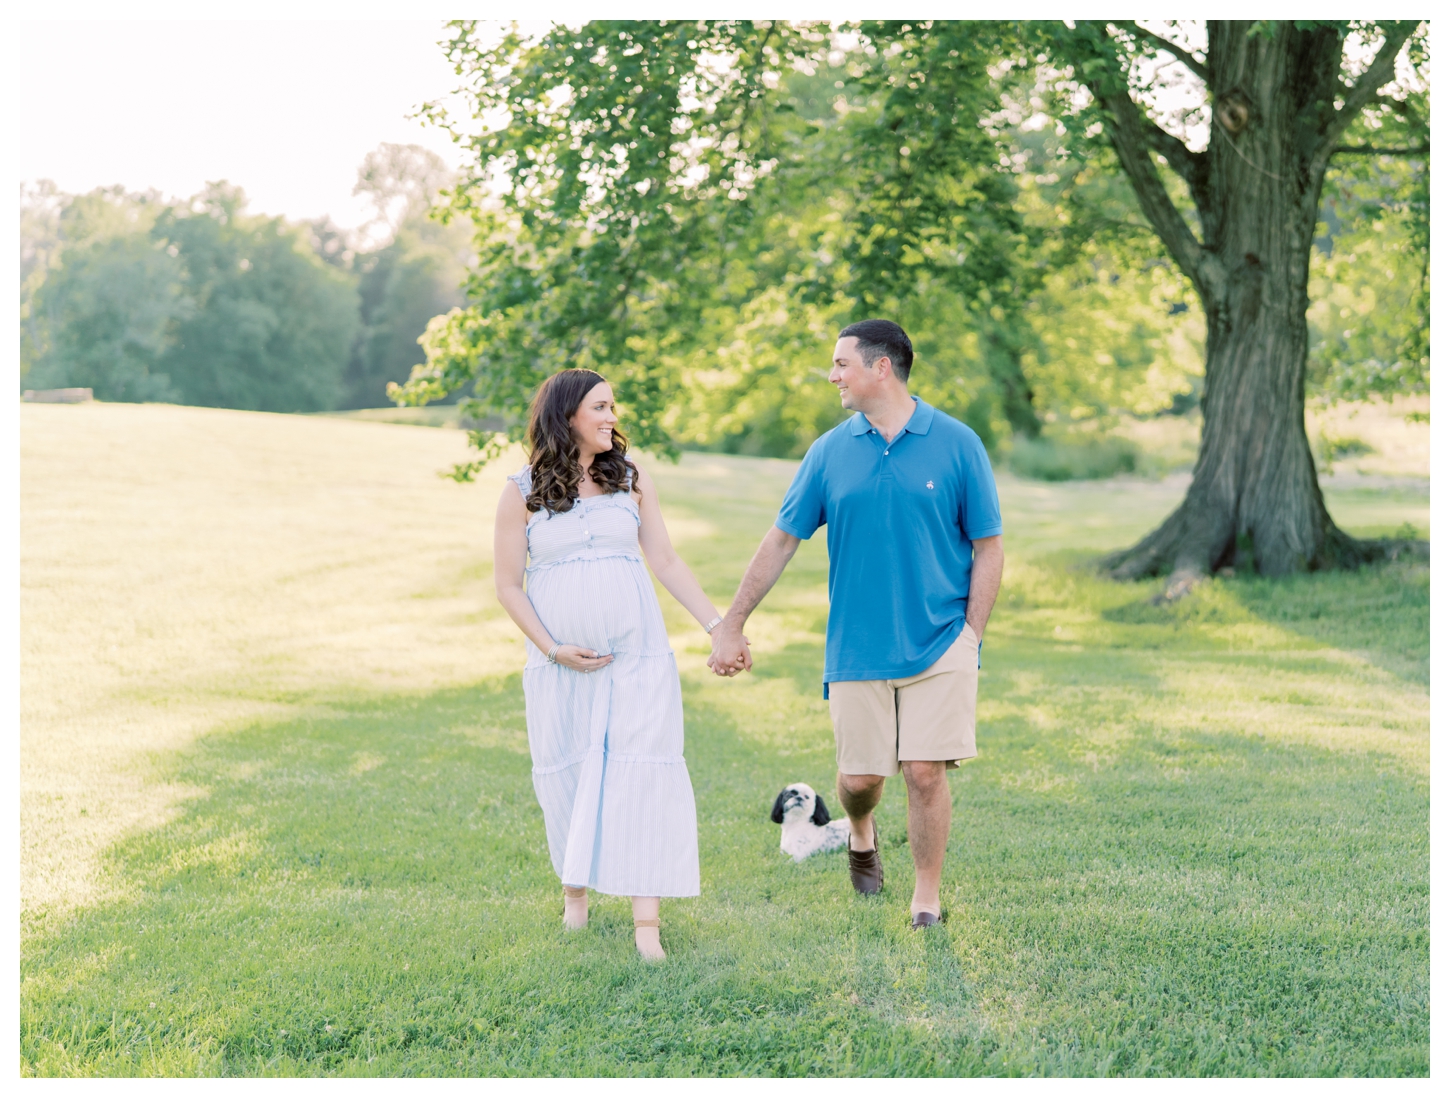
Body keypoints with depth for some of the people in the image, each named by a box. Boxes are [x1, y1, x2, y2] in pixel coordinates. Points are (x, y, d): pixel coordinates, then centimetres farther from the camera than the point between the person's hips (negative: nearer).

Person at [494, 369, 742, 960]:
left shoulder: (632, 479, 7)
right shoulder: (522, 493, 1)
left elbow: (667, 563, 8)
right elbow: (508, 584, 2)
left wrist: (717, 624, 0)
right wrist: (552, 648, -8)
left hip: (637, 657, 1)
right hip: (560, 665, 0)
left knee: (639, 773, -7)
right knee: (567, 775, 6)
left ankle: (647, 921, -8)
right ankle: (576, 890, 28)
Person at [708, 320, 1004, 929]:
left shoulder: (956, 444, -3)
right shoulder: (830, 451, 4)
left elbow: (988, 547, 0)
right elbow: (781, 540, 8)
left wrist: (971, 634, -7)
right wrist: (730, 626, 7)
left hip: (939, 644, -2)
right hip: (857, 646, 2)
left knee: (925, 770, -5)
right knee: (858, 775, 6)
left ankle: (927, 897, 12)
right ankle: (862, 834, 41)